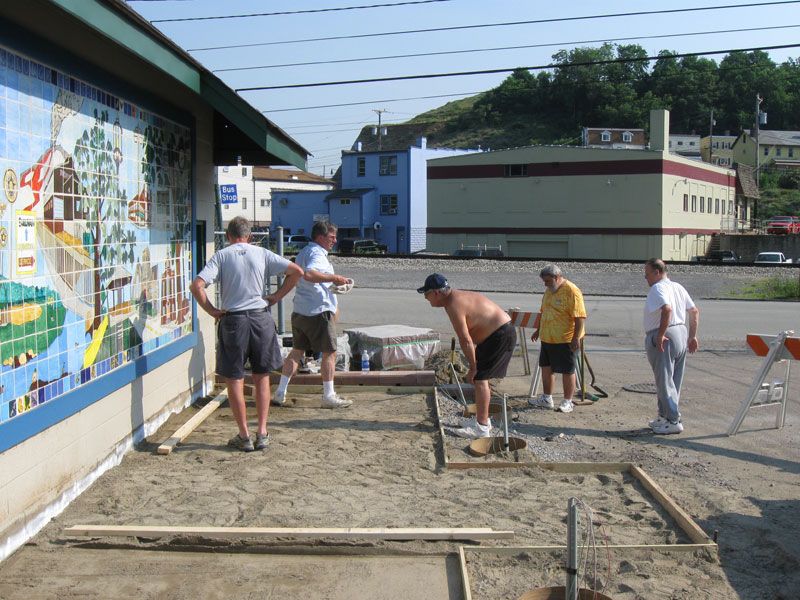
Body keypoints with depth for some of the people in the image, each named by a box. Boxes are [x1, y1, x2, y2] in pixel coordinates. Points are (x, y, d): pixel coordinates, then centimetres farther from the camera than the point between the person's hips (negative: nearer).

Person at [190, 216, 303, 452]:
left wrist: (212, 311, -3)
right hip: (261, 317, 2)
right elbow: (296, 271, 0)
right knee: (262, 377, 14)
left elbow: (197, 285, -13)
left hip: (232, 320, -2)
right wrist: (276, 296, 6)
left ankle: (244, 436, 11)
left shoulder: (221, 256, 0)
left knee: (234, 379, 8)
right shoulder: (262, 254, 5)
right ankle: (262, 433, 14)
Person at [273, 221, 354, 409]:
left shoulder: (303, 252, 17)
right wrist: (335, 278, -27)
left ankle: (280, 393, 13)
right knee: (329, 352, 1)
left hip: (299, 311, 9)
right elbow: (309, 274, -33)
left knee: (297, 351, 14)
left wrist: (333, 284, 22)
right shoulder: (317, 254, -14)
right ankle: (328, 396, 5)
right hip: (319, 310, -9)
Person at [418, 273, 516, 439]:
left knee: (479, 377, -9)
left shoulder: (454, 306, -21)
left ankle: (481, 427, -8)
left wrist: (473, 366, -13)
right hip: (502, 333, 10)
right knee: (480, 377, 16)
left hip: (500, 336, -10)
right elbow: (468, 336, 14)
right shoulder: (457, 296, 11)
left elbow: (466, 340, -22)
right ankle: (483, 419, 25)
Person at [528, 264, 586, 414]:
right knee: (546, 367, 14)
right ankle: (547, 399, 26)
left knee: (567, 371, 2)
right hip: (547, 338, 8)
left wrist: (576, 338, -23)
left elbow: (580, 317, -20)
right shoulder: (549, 291, 10)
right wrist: (538, 330, 23)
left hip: (565, 340, -8)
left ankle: (567, 402, 12)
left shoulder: (571, 291, -17)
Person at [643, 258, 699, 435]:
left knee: (665, 381, -3)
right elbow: (695, 311, 16)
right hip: (681, 333, 10)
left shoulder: (658, 288, -13)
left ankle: (673, 421, -1)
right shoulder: (678, 287, 15)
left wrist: (661, 334, -27)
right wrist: (692, 336, 18)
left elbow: (667, 309, -30)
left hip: (663, 339, -10)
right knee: (674, 381, 15)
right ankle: (664, 416, 25)